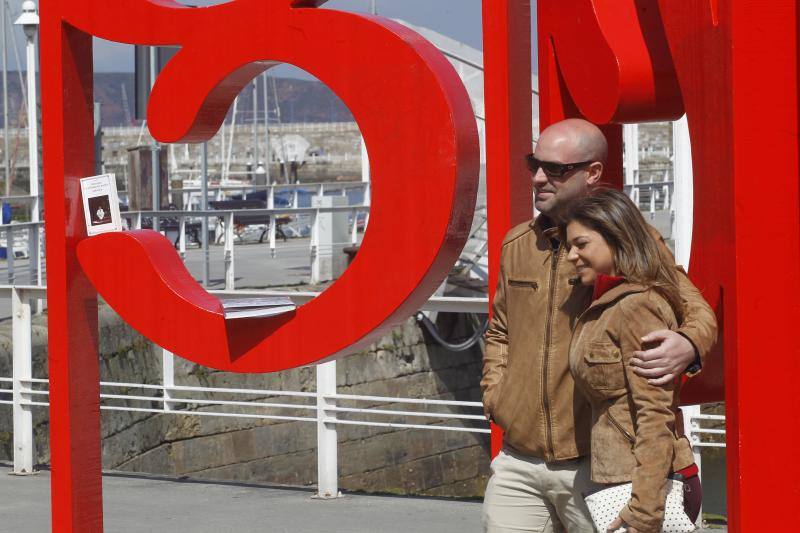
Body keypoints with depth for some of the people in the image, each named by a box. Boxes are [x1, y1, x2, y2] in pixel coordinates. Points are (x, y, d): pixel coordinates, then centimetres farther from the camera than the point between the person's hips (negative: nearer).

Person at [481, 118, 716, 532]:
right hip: (519, 464, 5)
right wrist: (493, 392, 12)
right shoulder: (517, 245, 12)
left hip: (596, 464, -5)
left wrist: (687, 346, -33)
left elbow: (696, 310, -10)